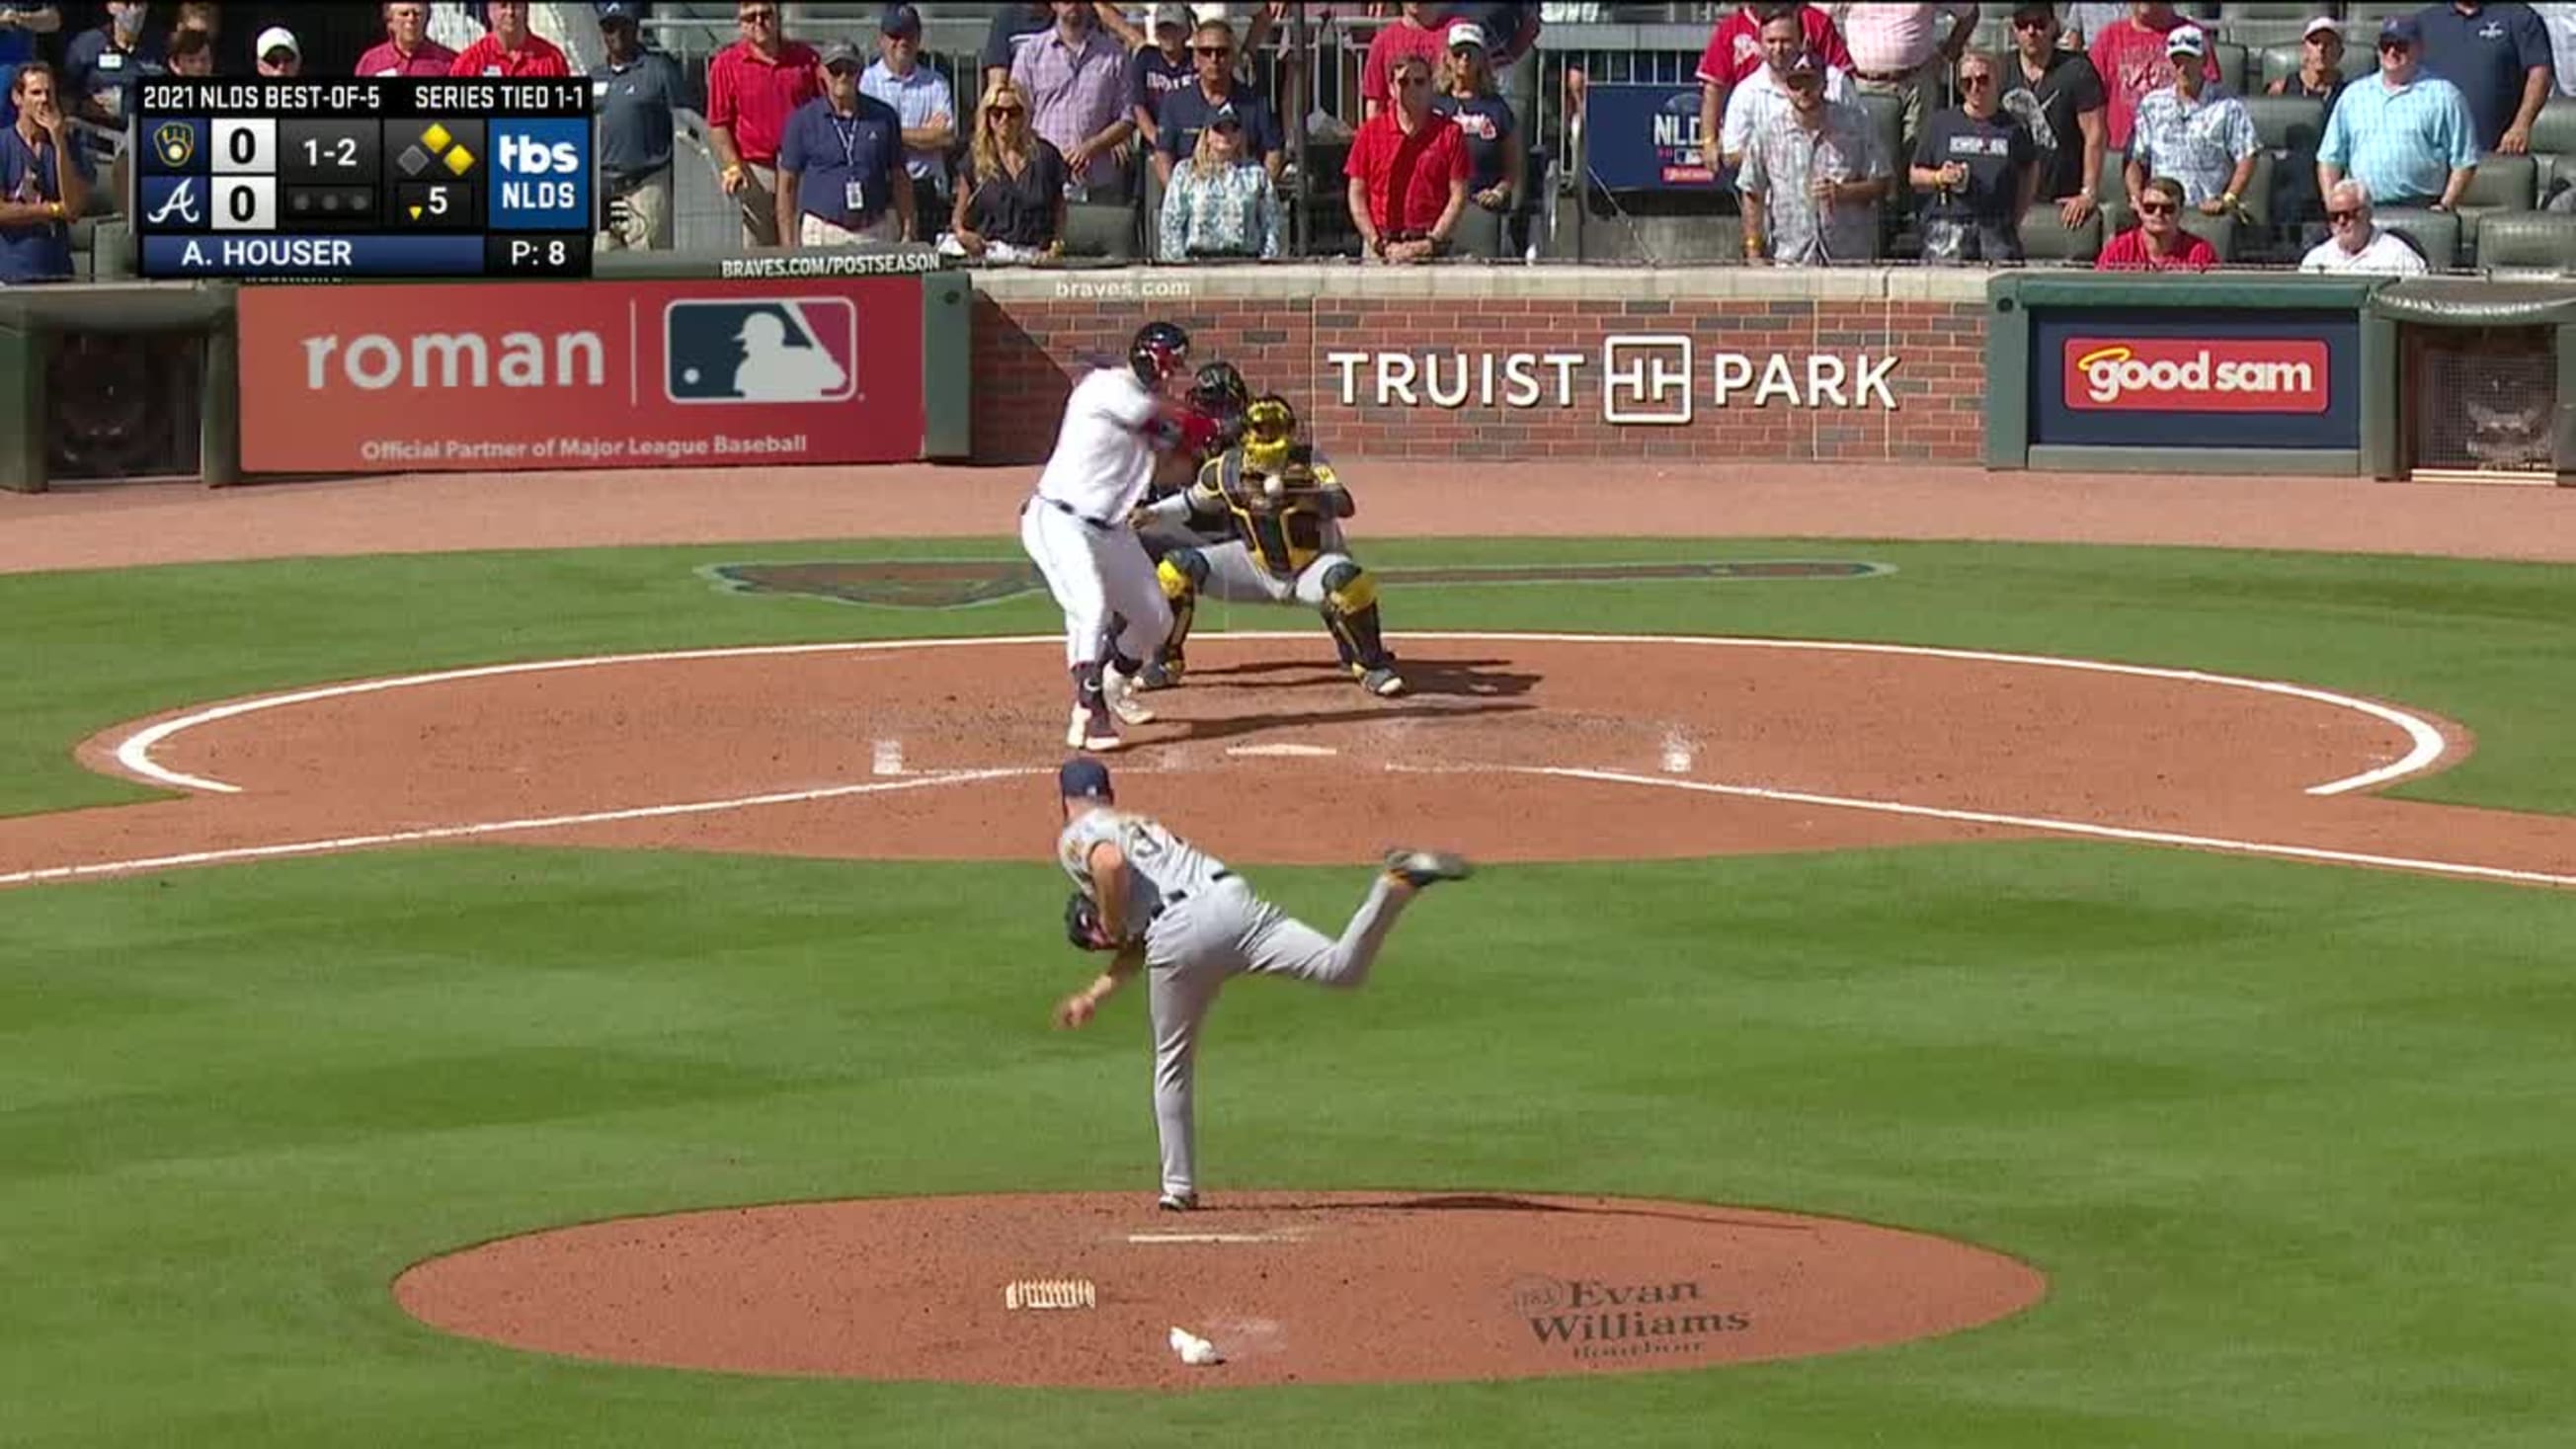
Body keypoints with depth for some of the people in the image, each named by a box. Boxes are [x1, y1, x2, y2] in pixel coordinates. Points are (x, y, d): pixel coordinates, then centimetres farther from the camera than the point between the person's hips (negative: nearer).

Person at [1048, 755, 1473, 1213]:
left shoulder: (1074, 839, 15)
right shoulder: (1142, 825, 38)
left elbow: (1110, 863, -13)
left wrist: (1110, 929, 4)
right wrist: (1093, 997, 39)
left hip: (1178, 936, -4)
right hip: (1233, 903, 5)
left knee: (1173, 1060, 15)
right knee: (1342, 968, -15)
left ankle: (1179, 1187, 19)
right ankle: (1396, 886, -35)